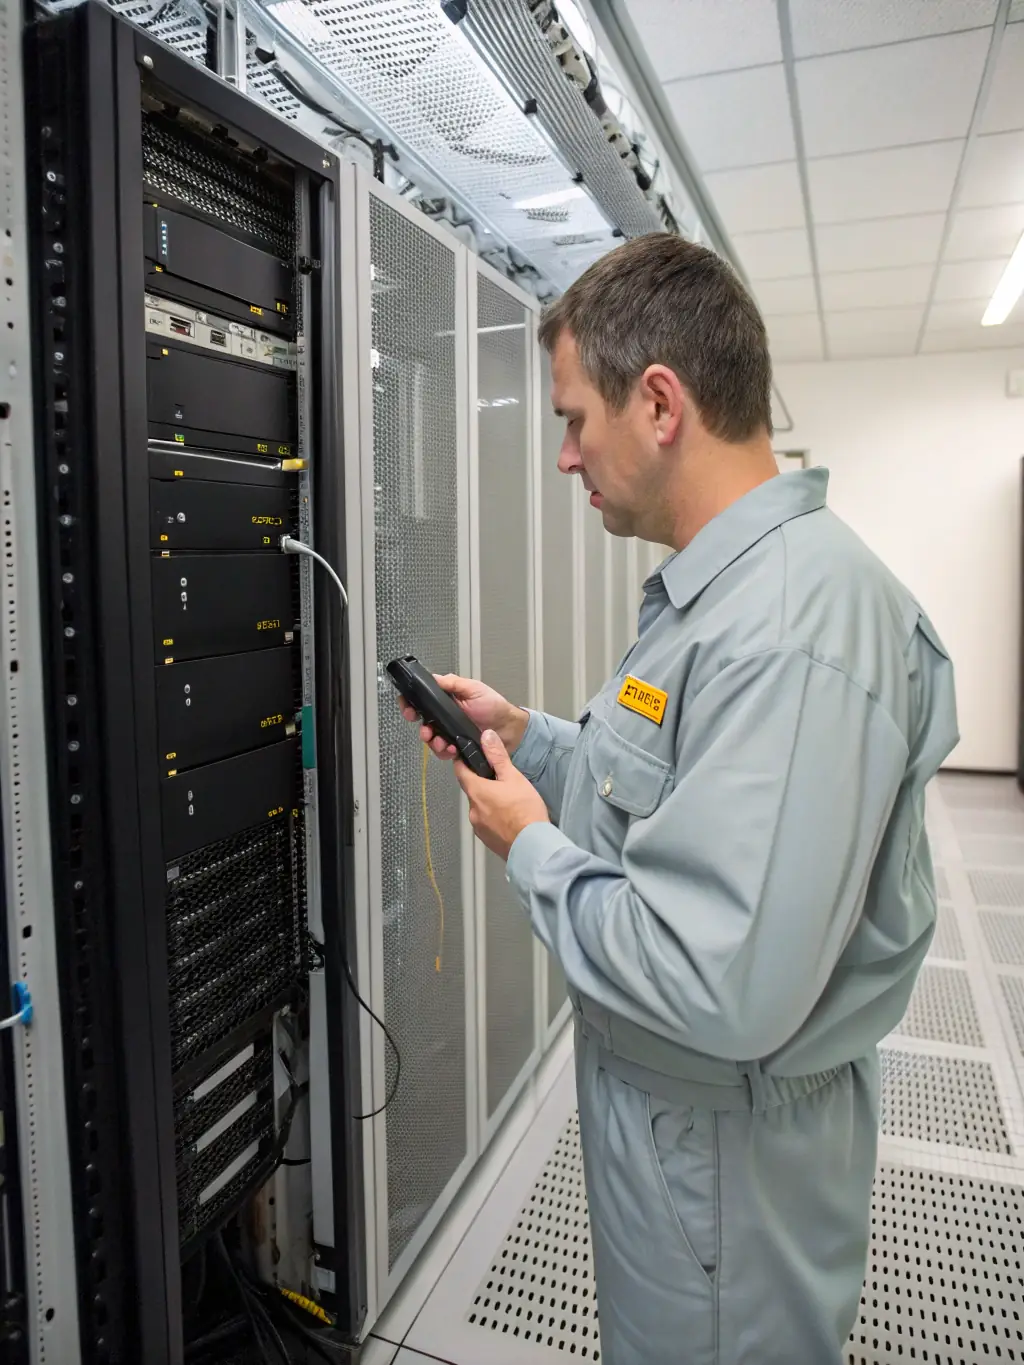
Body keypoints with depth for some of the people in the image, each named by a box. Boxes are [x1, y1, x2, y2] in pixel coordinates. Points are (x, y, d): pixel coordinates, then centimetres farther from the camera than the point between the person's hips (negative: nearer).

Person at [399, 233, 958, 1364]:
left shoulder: (792, 628, -32)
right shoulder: (721, 587, 3)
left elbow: (726, 992, -36)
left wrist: (533, 850, -22)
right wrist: (528, 736, 4)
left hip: (723, 1148, -9)